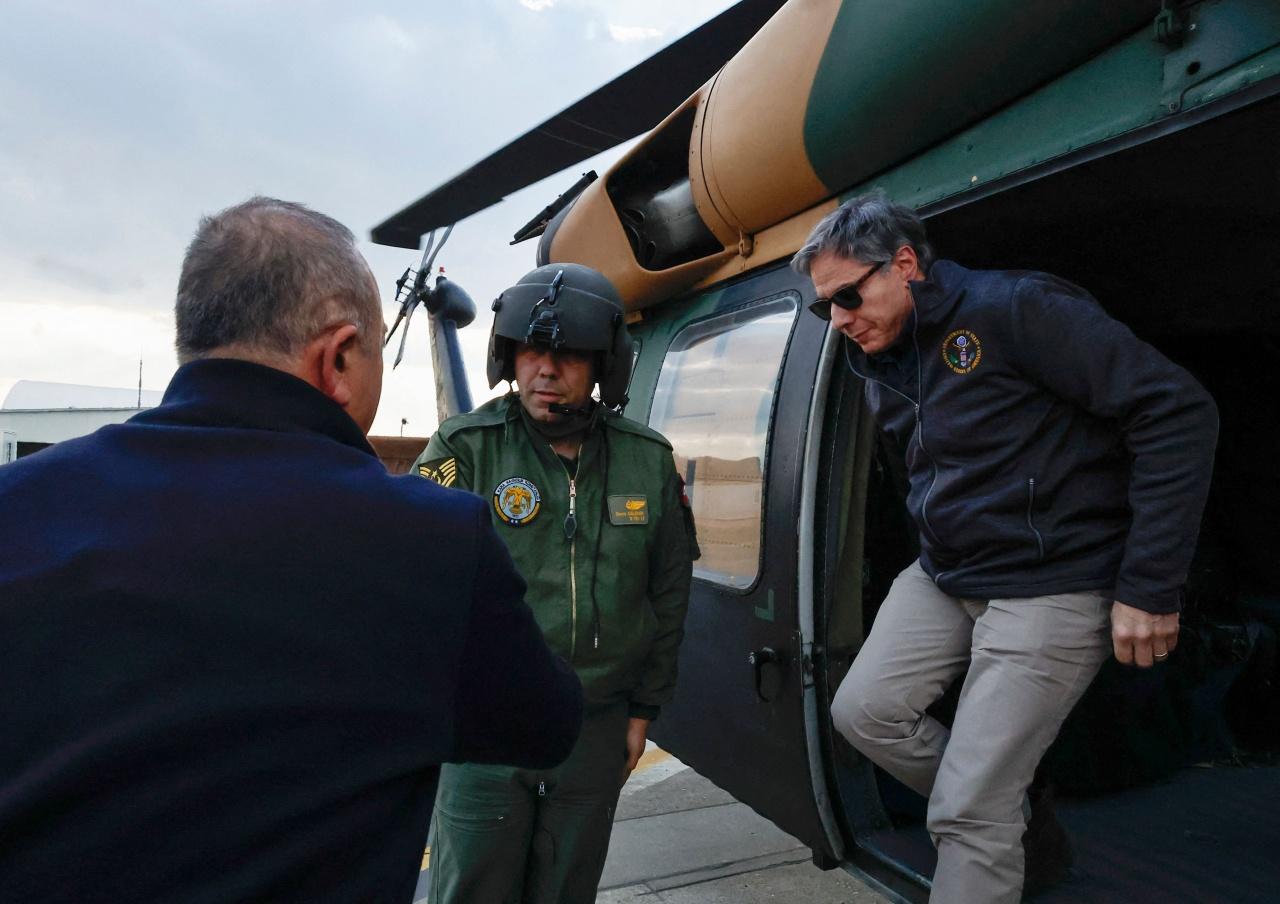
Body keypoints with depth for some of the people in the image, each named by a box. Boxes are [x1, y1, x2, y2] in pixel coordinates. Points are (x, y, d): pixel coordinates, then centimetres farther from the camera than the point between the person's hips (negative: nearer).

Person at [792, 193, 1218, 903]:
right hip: (942, 580, 8)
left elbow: (1177, 413, -21)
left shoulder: (1012, 309, -18)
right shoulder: (881, 365, 6)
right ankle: (1024, 831, 24)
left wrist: (1150, 586, -21)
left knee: (969, 815, -6)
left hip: (1051, 591, -8)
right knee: (863, 712, 3)